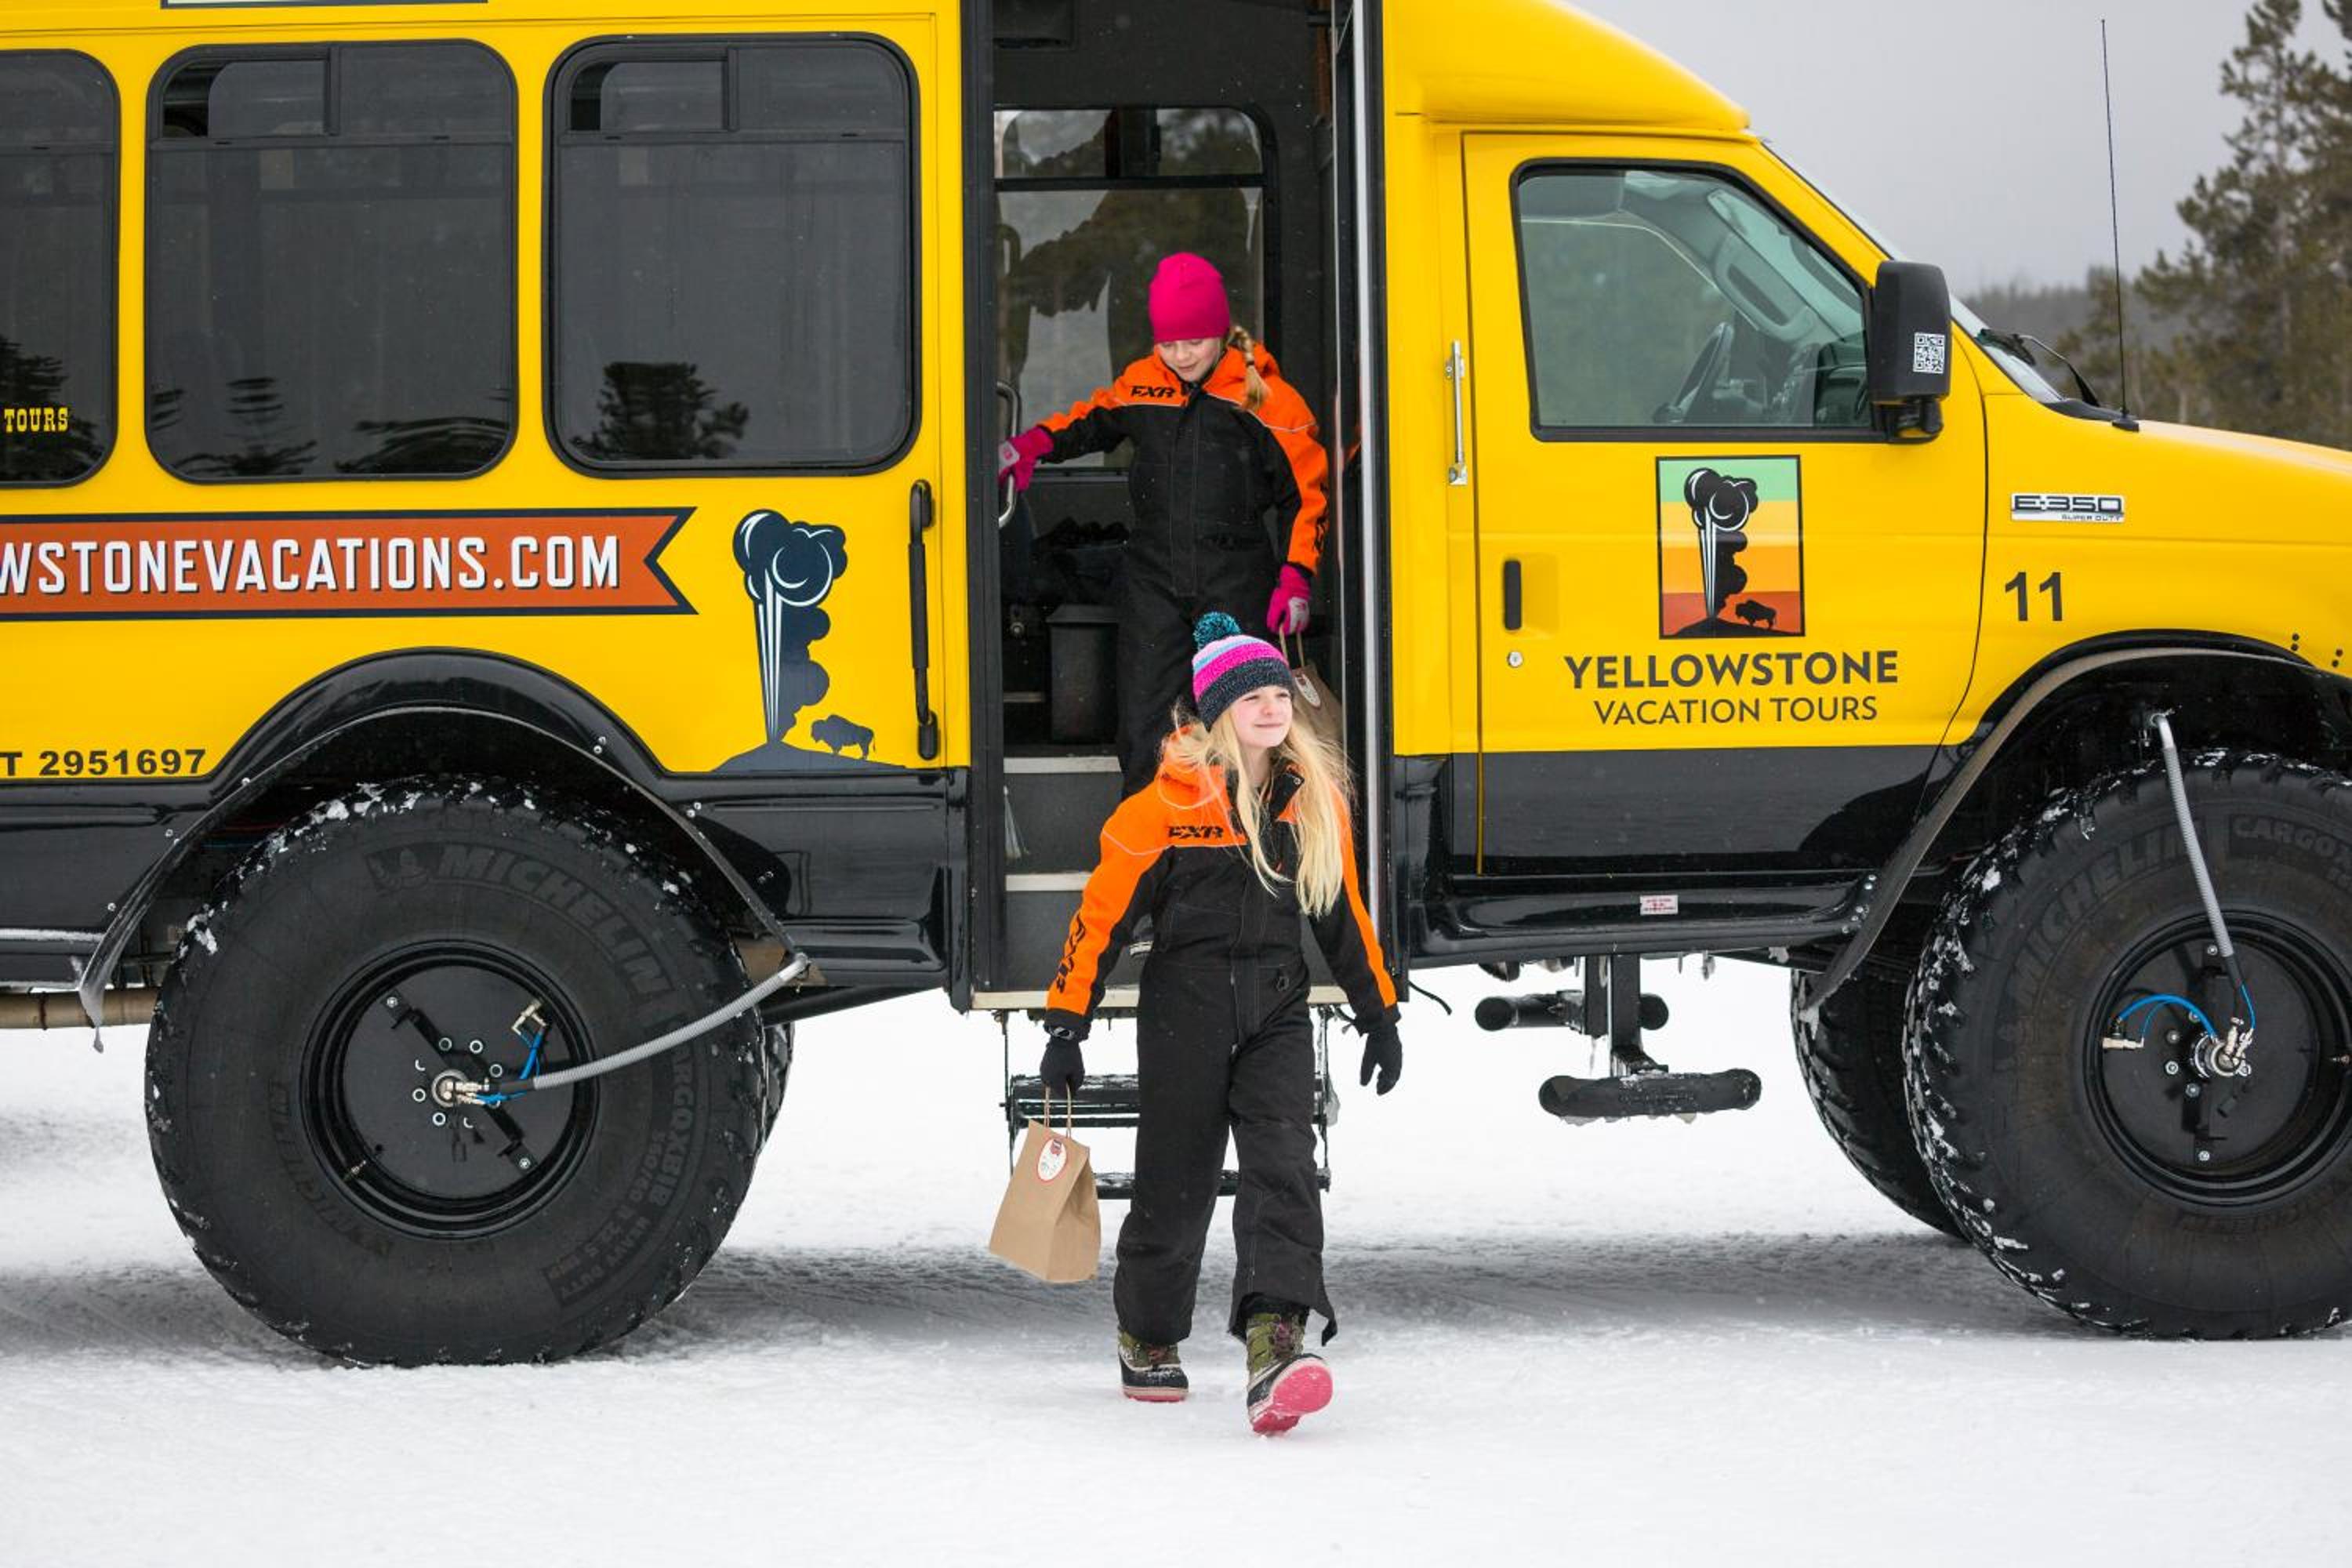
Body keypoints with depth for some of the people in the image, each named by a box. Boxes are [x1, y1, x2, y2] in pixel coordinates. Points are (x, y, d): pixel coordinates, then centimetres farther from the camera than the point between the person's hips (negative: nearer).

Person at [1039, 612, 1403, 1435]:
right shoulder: (1171, 798, -7)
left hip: (1277, 1008, 3)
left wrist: (1379, 1014, 20)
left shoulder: (1315, 797, 7)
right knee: (1176, 1182, 5)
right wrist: (1066, 1022, -4)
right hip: (1185, 1010, -3)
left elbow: (1342, 911, 19)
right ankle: (1147, 1338, 28)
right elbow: (1103, 909, -3)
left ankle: (1276, 1345, -29)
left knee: (1284, 1168, -16)